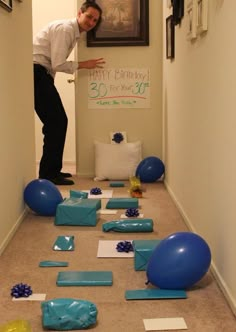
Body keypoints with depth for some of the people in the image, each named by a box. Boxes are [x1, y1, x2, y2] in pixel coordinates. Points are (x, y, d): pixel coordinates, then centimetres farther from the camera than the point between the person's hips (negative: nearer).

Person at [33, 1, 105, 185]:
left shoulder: (75, 32, 17)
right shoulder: (65, 28, -14)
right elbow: (58, 64, -18)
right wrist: (83, 65, -8)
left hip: (42, 75, 10)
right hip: (36, 72, -10)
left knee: (58, 121, 11)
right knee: (56, 122, -11)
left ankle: (52, 170, 19)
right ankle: (48, 174, -7)